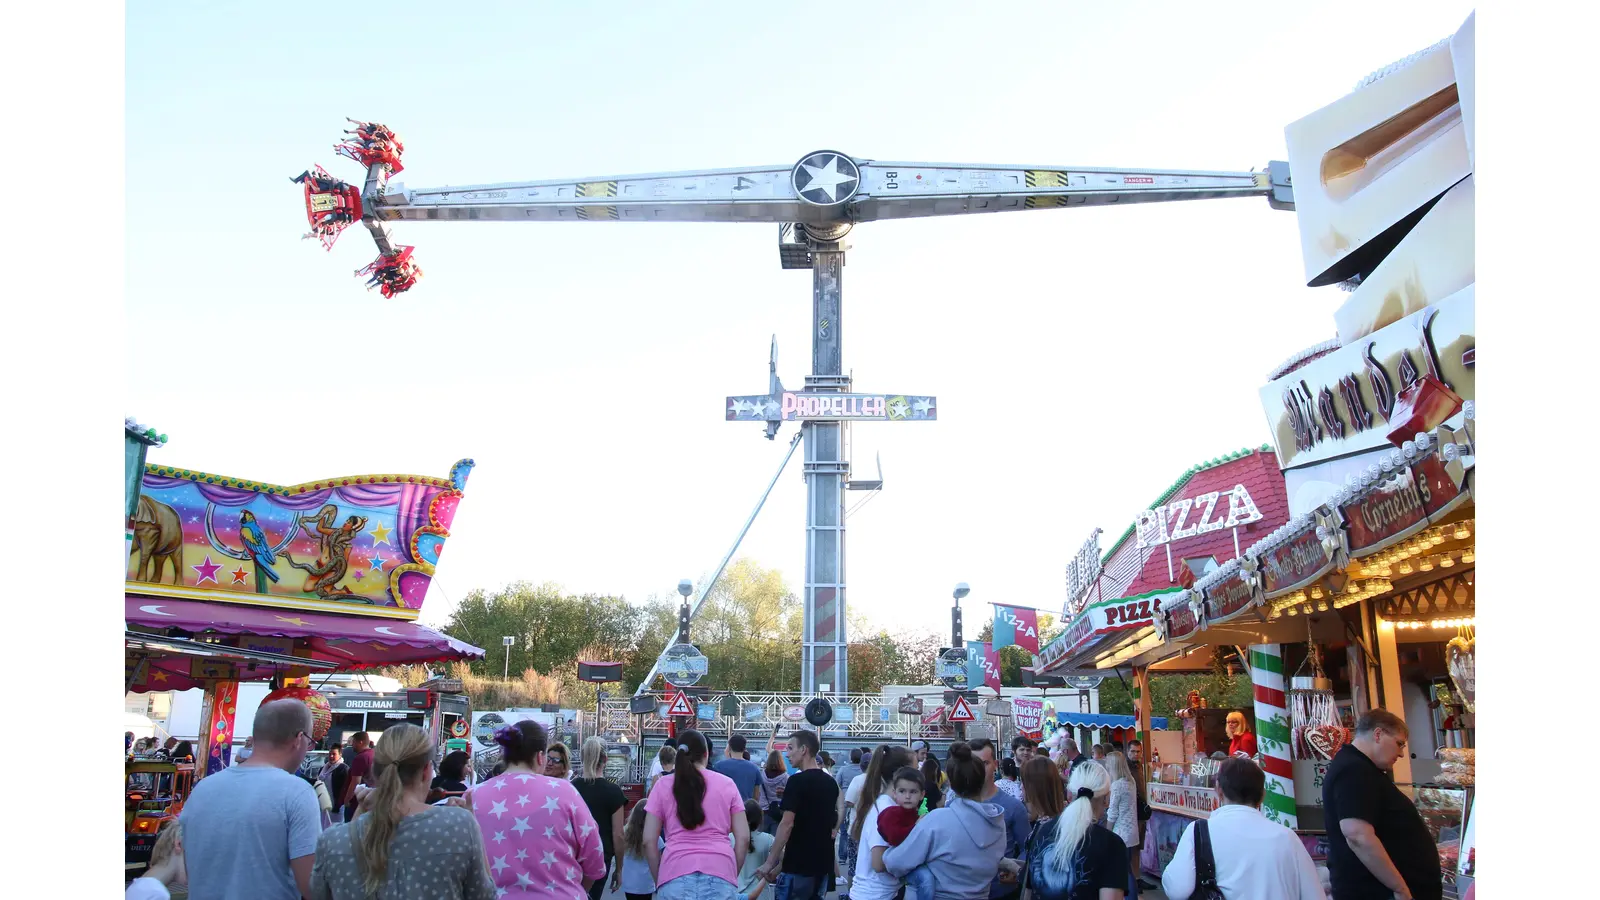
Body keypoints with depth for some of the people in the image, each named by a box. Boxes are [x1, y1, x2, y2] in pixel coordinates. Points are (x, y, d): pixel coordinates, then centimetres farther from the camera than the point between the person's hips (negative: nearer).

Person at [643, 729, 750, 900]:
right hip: (719, 874, 1)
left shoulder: (663, 784, 8)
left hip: (676, 875, 0)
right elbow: (743, 838, 7)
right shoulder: (727, 783, 9)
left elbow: (649, 841, 6)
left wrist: (659, 880, 15)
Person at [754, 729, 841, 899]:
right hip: (823, 862, 7)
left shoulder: (797, 780, -14)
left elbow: (787, 824, -19)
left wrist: (770, 862, -14)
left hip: (799, 864, -7)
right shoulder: (831, 782, 9)